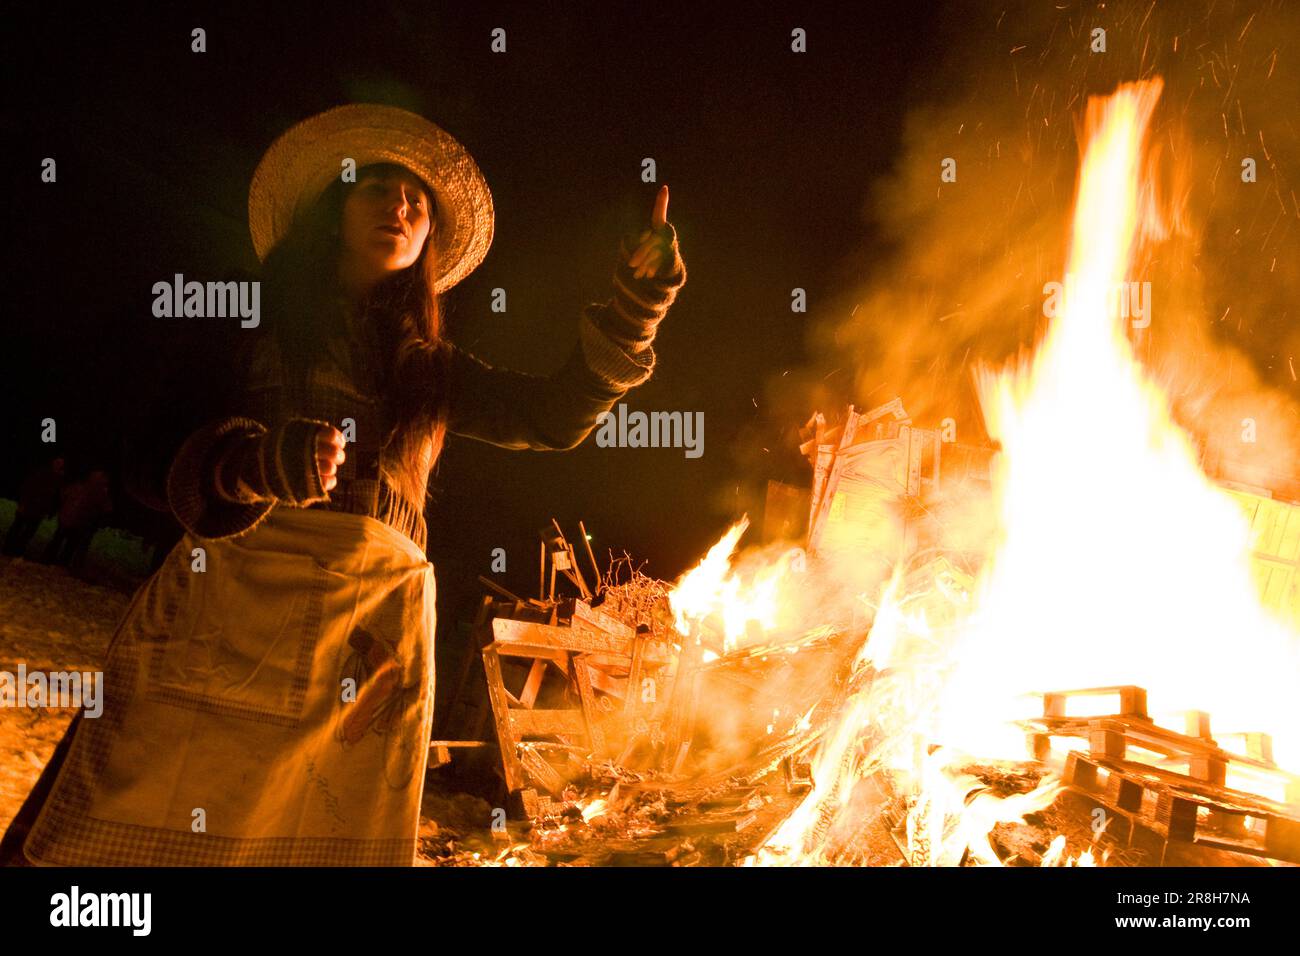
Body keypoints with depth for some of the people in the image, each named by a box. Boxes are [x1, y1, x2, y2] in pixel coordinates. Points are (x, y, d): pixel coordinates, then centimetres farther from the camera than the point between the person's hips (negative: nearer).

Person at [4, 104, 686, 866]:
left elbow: (555, 415, 13)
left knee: (332, 840, -4)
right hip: (234, 600, -2)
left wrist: (636, 304, 2)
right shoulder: (256, 322, 14)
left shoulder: (429, 368, 24)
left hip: (373, 627, 3)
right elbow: (182, 460, 2)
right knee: (152, 829, -11)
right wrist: (259, 462, -21)